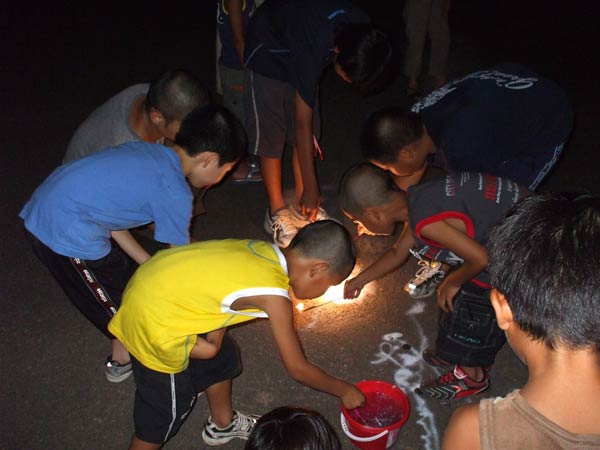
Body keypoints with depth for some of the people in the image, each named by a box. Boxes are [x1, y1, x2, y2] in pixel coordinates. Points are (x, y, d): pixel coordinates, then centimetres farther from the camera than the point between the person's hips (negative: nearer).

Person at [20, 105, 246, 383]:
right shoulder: (174, 193, -16)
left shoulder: (150, 152, 8)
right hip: (69, 235, -9)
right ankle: (122, 360, 38)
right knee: (120, 304, 13)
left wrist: (149, 264, 15)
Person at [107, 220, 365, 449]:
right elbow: (297, 368, -12)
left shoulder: (265, 250, -2)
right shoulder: (274, 296, -23)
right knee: (165, 414, 10)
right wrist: (344, 390, 2)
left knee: (221, 359, 26)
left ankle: (223, 425, 52)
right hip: (154, 324, -9)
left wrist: (214, 336, -8)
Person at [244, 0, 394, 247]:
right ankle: (277, 213, 7)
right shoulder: (312, 50, -42)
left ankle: (300, 206, 16)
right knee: (270, 137, -6)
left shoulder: (362, 31, -24)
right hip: (268, 52, -6)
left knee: (307, 137, 4)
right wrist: (311, 188, -29)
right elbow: (302, 124, -35)